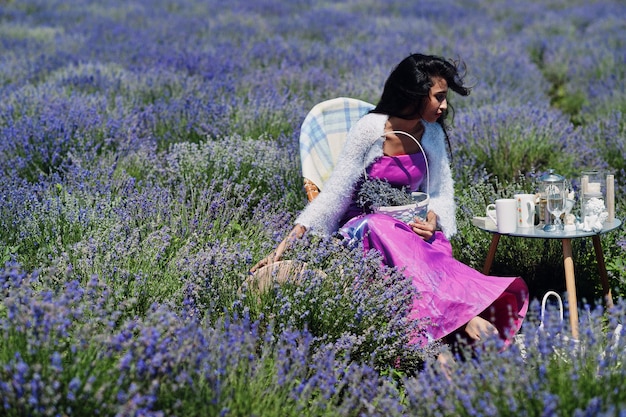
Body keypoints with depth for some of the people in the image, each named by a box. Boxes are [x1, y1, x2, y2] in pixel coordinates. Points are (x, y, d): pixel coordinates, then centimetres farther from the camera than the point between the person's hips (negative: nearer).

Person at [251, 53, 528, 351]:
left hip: (409, 225, 4)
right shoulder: (370, 129, -12)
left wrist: (433, 217, -14)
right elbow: (336, 191, -13)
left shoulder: (432, 133, 3)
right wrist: (289, 241, -21)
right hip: (363, 223, -4)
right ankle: (465, 316, -47)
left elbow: (441, 192, 11)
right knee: (383, 228, -39)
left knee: (436, 247, -32)